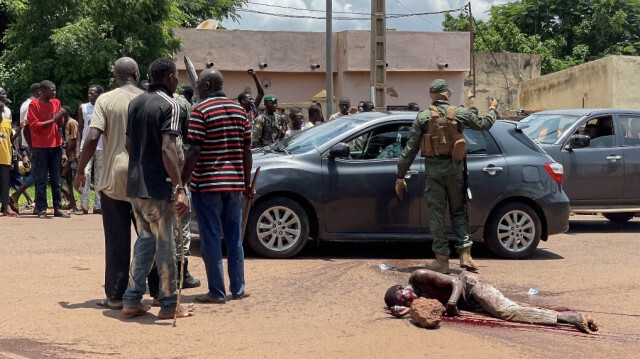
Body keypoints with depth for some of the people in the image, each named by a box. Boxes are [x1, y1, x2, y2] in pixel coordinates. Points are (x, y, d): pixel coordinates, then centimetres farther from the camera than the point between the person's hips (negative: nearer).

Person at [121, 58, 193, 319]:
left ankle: (132, 300, 15)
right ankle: (169, 305, 8)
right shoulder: (169, 104, -12)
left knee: (144, 241, 16)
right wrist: (179, 188, -26)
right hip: (158, 187, -7)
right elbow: (167, 148, -22)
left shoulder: (135, 103, 12)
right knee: (165, 245, 1)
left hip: (134, 186, 8)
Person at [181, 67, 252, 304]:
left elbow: (194, 152, -15)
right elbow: (247, 151, 10)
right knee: (234, 237, 13)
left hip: (207, 184, -6)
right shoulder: (240, 111, 9)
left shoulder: (200, 111, -9)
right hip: (234, 183, 6)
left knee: (211, 239, 1)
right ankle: (238, 289, 18)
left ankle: (217, 293, 4)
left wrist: (182, 182, -10)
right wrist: (247, 183, 17)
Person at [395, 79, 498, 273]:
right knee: (458, 211, 14)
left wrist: (400, 176, 3)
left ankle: (442, 259, 5)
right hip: (455, 169, 2)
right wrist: (493, 109, 39)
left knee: (436, 213, 5)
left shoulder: (422, 117, -1)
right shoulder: (460, 113, 1)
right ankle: (465, 253, 5)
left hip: (433, 170, -1)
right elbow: (484, 124, 17)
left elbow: (410, 148, -2)